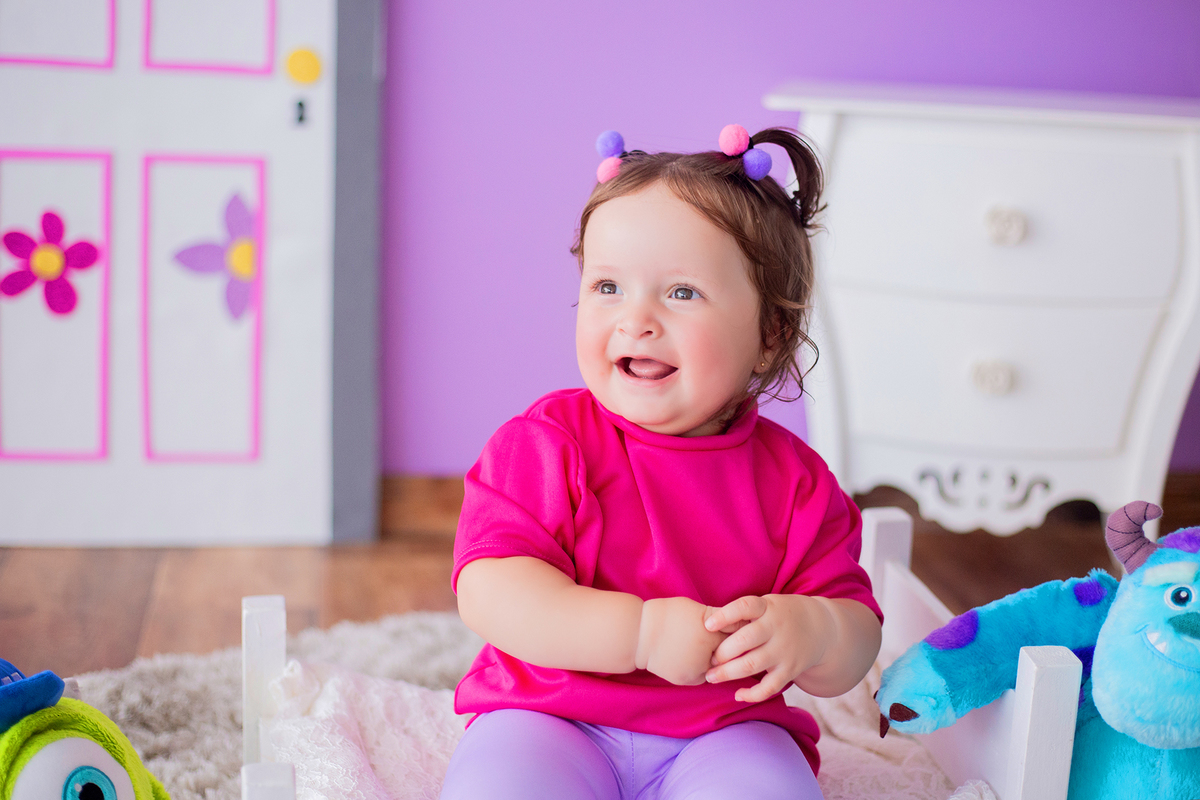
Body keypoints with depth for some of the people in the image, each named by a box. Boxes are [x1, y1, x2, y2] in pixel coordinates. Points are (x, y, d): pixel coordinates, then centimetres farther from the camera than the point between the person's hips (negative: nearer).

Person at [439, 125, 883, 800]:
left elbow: (857, 643, 2)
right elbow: (489, 592, -17)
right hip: (550, 721, -1)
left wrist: (810, 632, -23)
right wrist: (639, 632, -27)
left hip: (722, 735, 2)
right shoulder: (545, 445, -6)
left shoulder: (793, 480, -1)